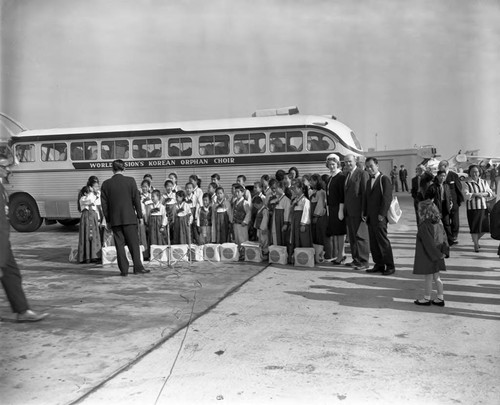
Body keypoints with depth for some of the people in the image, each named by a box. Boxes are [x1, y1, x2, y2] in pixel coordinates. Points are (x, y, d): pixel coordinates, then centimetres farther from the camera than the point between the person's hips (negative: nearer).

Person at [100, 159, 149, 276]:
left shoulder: (106, 184, 2)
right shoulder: (130, 181, -4)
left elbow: (104, 204, 4)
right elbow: (136, 199, -4)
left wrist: (107, 220, 11)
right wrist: (140, 215, 3)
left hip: (114, 219, 2)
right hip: (129, 217, -2)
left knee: (119, 244, 6)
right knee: (133, 243, 5)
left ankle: (123, 270, 7)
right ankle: (138, 267, 7)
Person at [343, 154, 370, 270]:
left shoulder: (363, 174, -7)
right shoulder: (347, 175, 18)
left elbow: (365, 193, -12)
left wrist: (364, 211, -16)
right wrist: (344, 209, 13)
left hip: (358, 211, -8)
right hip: (349, 212, 8)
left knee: (360, 236, -4)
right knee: (352, 237, 12)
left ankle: (363, 262, 3)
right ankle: (356, 260, 21)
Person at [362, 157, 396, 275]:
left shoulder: (384, 179, -5)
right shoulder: (369, 181, 19)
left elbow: (387, 197, -12)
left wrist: (382, 214, -16)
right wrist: (365, 214, 11)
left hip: (379, 217, -7)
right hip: (370, 217, 7)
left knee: (383, 241, -6)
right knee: (373, 242, 8)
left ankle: (390, 266, 2)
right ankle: (379, 265, 15)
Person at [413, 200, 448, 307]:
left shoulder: (423, 226, -21)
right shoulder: (438, 224, 3)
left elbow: (429, 243, -22)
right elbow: (444, 238, 4)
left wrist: (437, 254, -15)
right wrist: (444, 252, 3)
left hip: (428, 257, -8)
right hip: (436, 256, 8)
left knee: (428, 278, 5)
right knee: (436, 277, 16)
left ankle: (427, 299, 18)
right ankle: (440, 298, 23)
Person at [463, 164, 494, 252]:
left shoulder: (484, 182, 12)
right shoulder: (467, 183, -3)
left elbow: (491, 193, 10)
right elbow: (466, 195, -13)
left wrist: (484, 194, -9)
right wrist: (476, 194, -20)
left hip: (483, 207, 5)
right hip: (472, 208, -4)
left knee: (485, 227, 6)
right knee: (474, 227, -1)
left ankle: (477, 239, 33)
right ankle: (476, 245, 15)